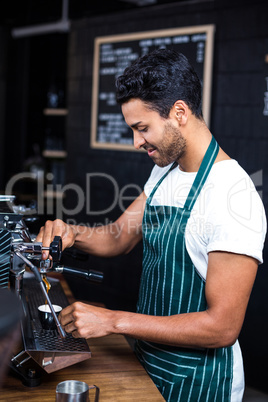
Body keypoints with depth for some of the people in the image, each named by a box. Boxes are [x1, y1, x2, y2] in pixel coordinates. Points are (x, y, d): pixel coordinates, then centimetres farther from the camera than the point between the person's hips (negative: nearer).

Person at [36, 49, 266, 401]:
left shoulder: (233, 195, -27)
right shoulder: (164, 172, 2)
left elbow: (222, 327, -27)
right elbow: (117, 239, 10)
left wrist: (114, 321, -27)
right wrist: (72, 233, -12)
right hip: (147, 360, 8)